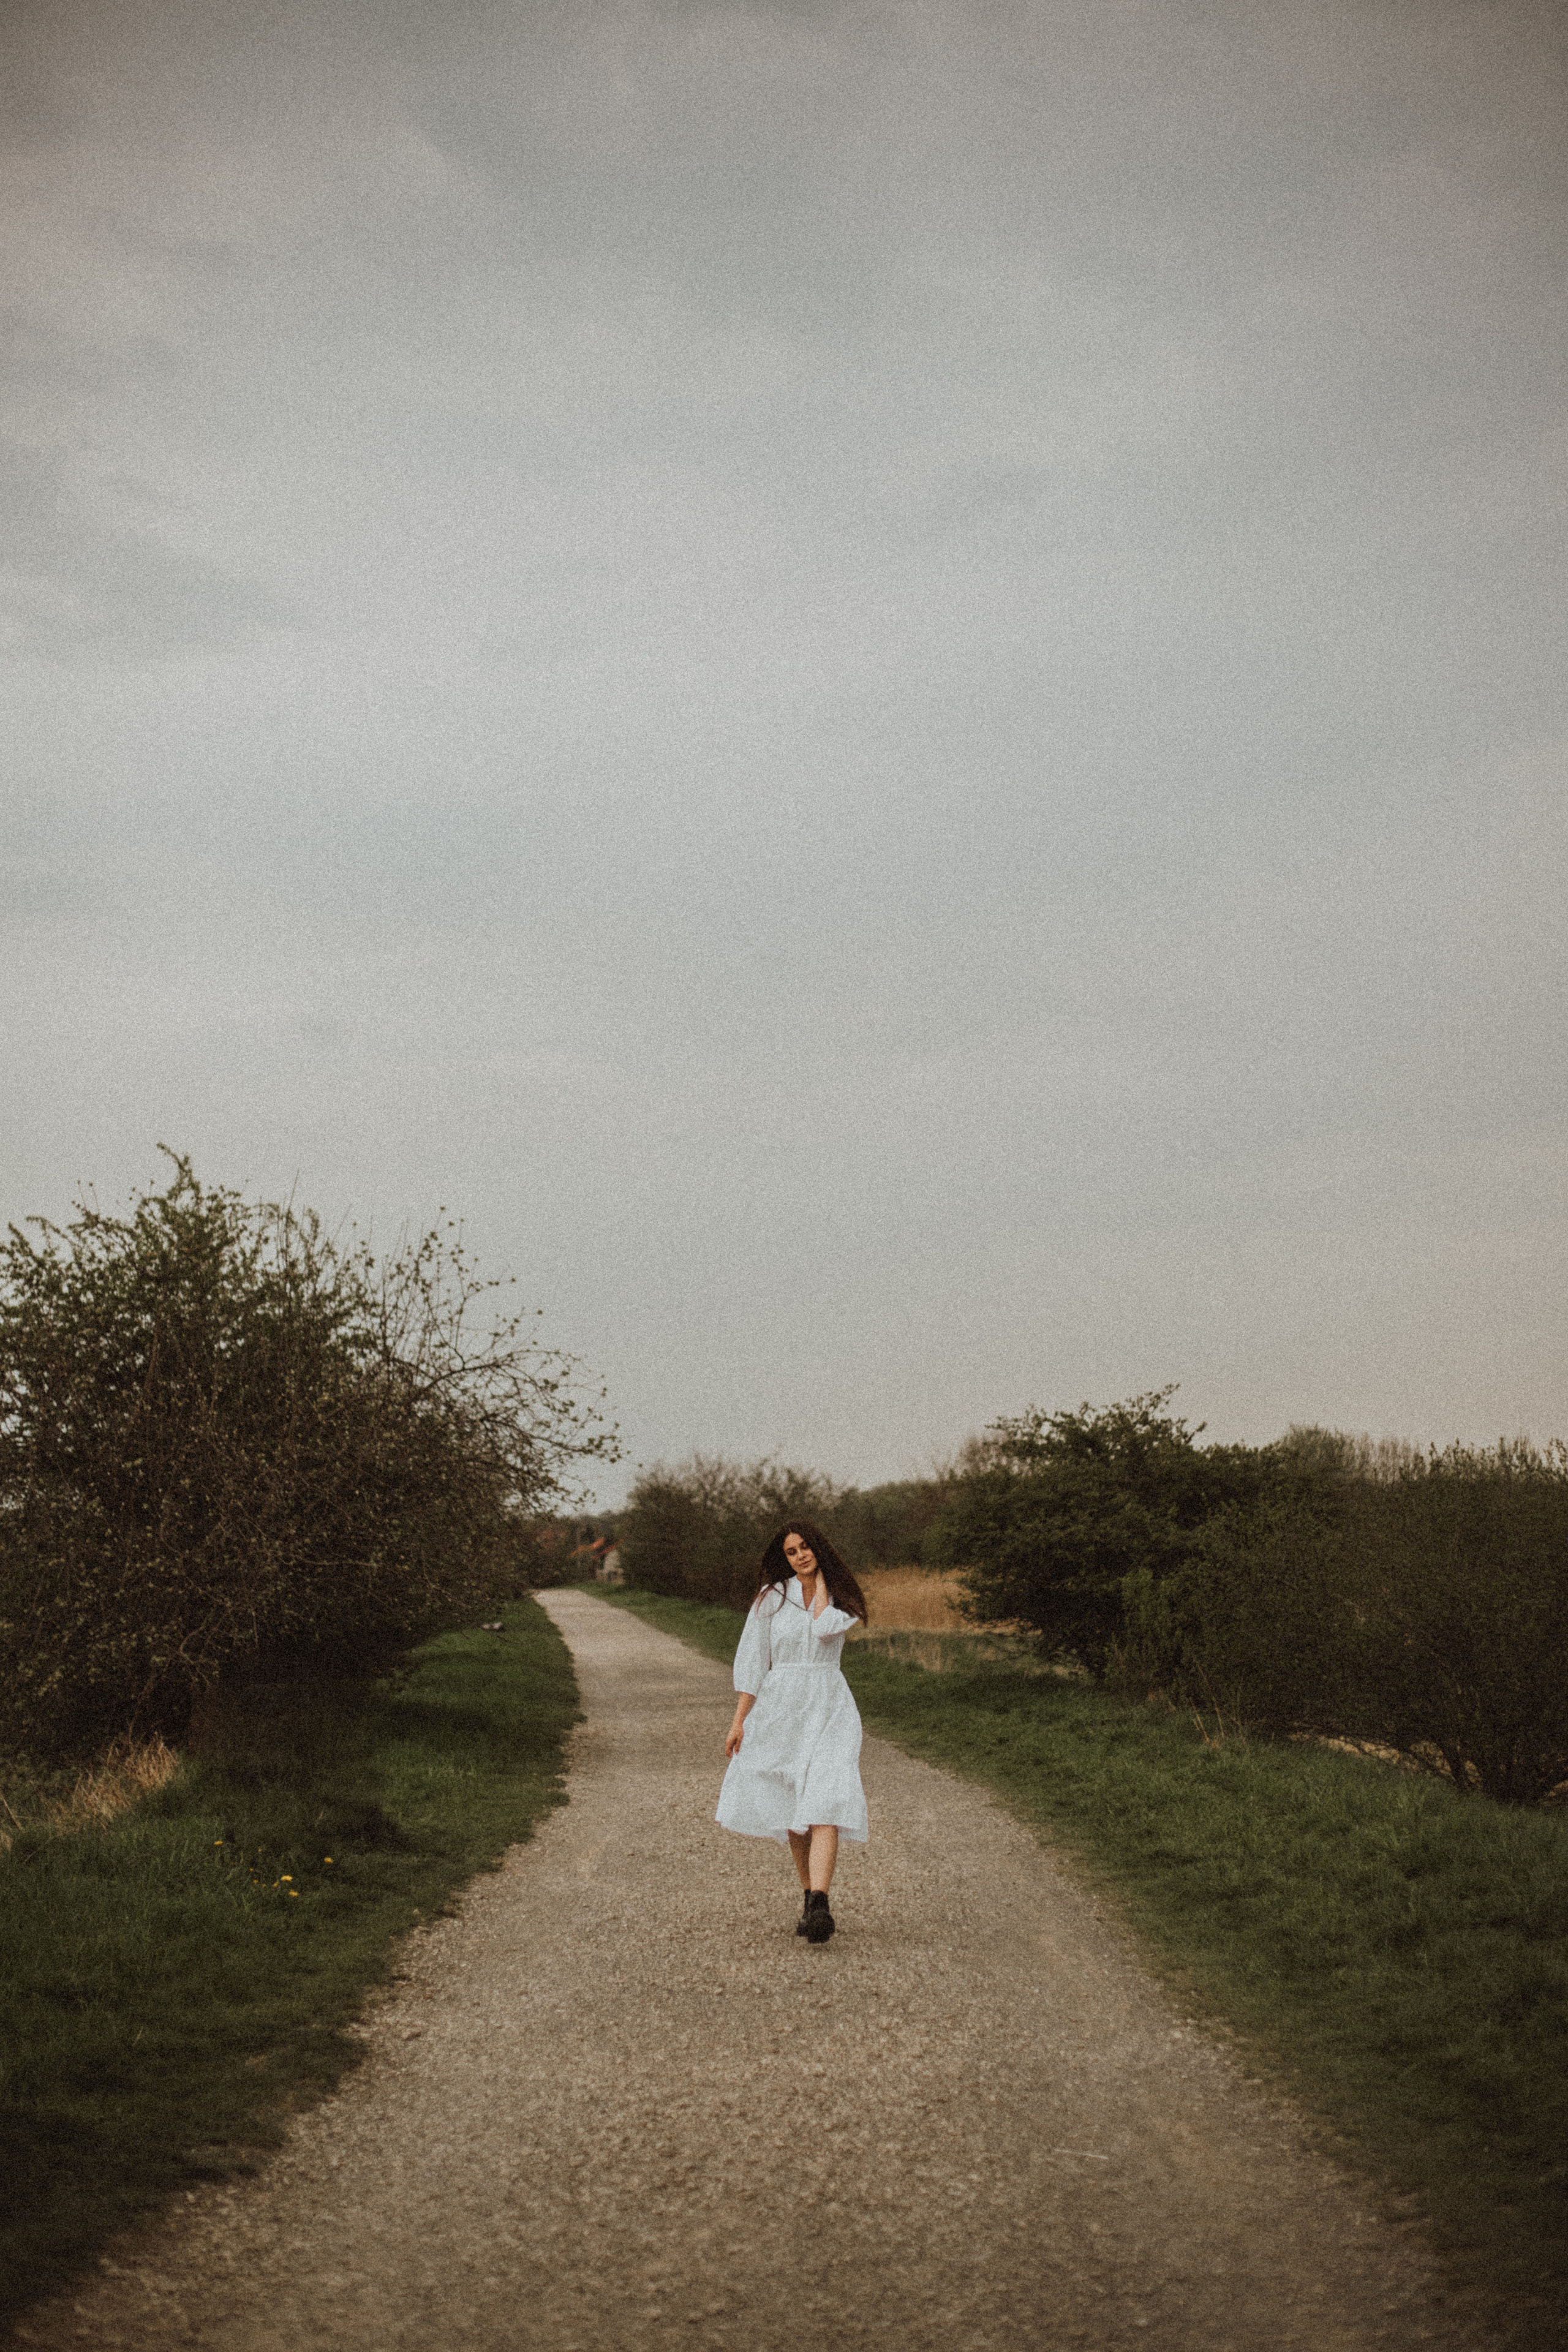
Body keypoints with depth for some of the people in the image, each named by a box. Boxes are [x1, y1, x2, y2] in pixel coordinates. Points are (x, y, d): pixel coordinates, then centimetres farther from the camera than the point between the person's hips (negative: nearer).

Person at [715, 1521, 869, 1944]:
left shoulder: (842, 1600, 6)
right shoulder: (772, 1597, 3)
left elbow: (825, 1628, -16)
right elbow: (752, 1659, 2)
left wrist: (821, 1580, -1)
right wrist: (739, 1720, -2)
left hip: (829, 1707, -1)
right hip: (779, 1707, 1)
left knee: (823, 1804, -18)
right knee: (792, 1812, 8)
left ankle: (819, 1908, -28)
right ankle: (810, 1897, 23)